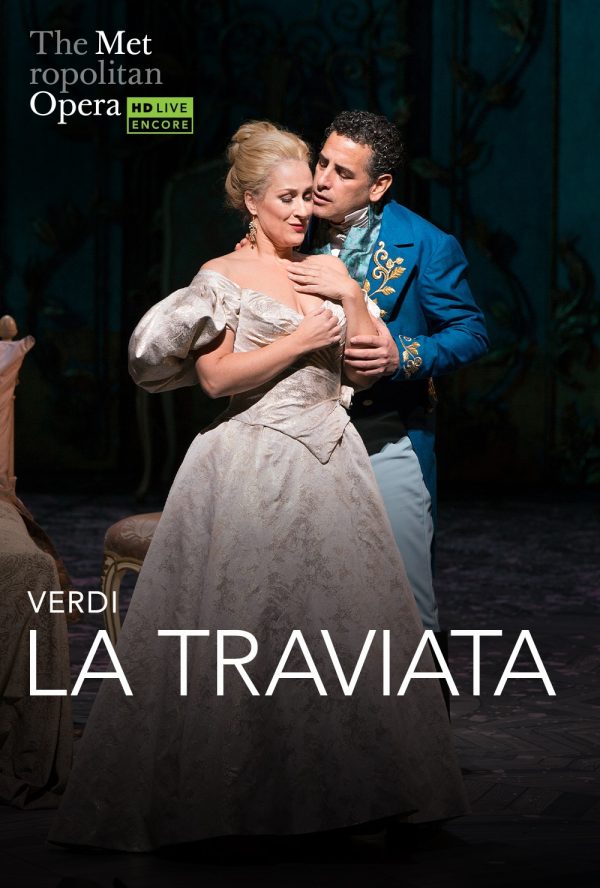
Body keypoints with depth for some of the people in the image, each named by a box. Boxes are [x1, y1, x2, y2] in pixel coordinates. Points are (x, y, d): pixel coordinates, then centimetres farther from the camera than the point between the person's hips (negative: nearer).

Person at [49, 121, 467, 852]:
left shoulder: (328, 271, 13)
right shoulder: (223, 277, 0)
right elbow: (217, 376, -10)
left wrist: (351, 300, -4)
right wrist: (300, 341, -11)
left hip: (329, 463, 5)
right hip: (252, 468, -5)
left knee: (340, 618, 2)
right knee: (236, 631, -5)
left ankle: (338, 781, 10)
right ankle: (231, 788, 5)